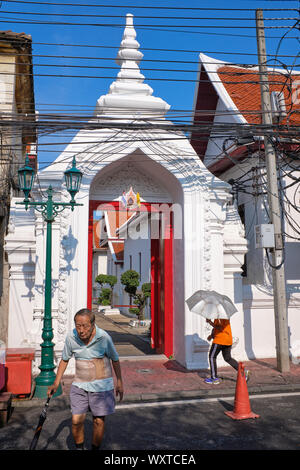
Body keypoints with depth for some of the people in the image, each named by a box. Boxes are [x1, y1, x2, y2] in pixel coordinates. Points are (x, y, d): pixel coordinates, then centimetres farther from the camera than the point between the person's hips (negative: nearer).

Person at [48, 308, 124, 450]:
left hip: (101, 385, -2)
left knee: (99, 421, 2)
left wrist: (119, 383, 4)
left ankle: (95, 448, 26)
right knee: (76, 420, -2)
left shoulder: (104, 337, -17)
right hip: (79, 384, 2)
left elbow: (115, 360, -1)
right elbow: (64, 360, 7)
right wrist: (56, 383, 4)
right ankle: (79, 447, 24)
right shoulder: (71, 337, -10)